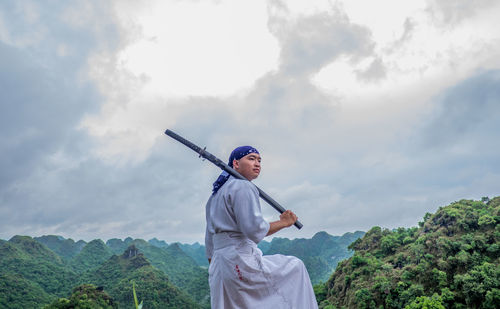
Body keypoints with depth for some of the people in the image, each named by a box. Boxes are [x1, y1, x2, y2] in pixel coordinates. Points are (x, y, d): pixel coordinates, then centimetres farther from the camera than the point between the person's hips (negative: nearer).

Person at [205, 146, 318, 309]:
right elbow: (255, 230, -20)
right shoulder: (243, 187, -8)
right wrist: (283, 222, -6)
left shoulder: (215, 195, 21)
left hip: (217, 266, 9)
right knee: (295, 268, 8)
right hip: (240, 263, -9)